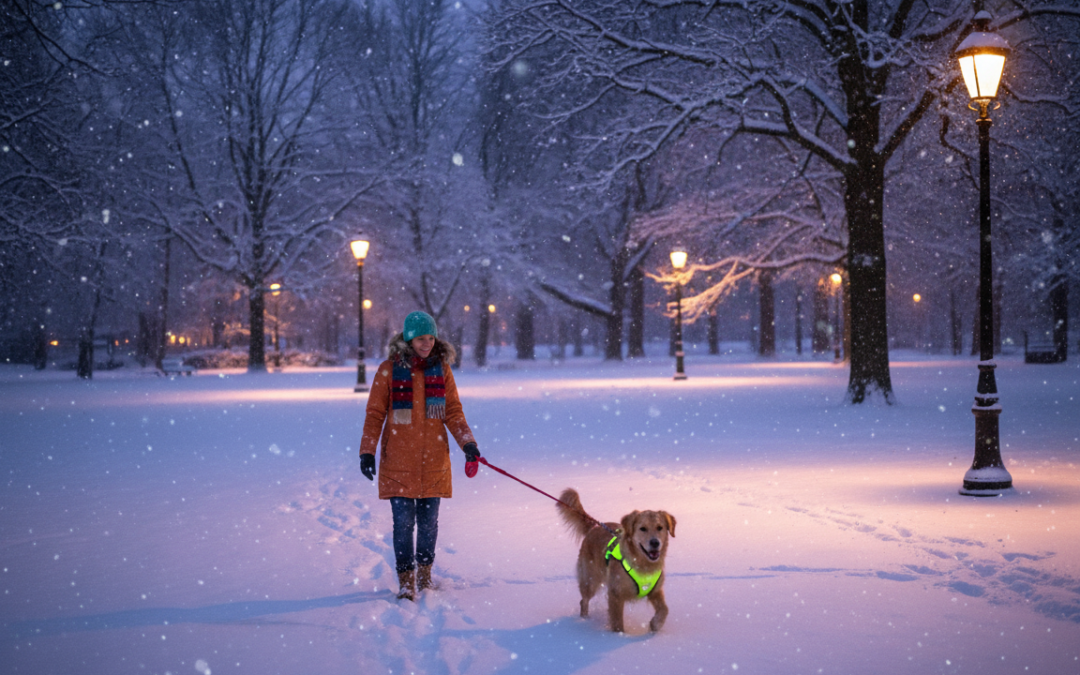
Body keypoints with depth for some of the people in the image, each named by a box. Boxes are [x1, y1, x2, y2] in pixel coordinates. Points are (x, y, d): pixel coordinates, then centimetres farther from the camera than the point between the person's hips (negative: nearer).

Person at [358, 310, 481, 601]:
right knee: (403, 521, -5)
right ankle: (406, 581, 5)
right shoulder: (389, 370, -2)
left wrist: (467, 443, -6)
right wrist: (367, 452, -6)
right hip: (399, 460, -2)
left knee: (429, 520, 8)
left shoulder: (441, 369, 5)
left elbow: (453, 413, 8)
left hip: (434, 460, 2)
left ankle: (425, 573, 25)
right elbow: (375, 414, 1)